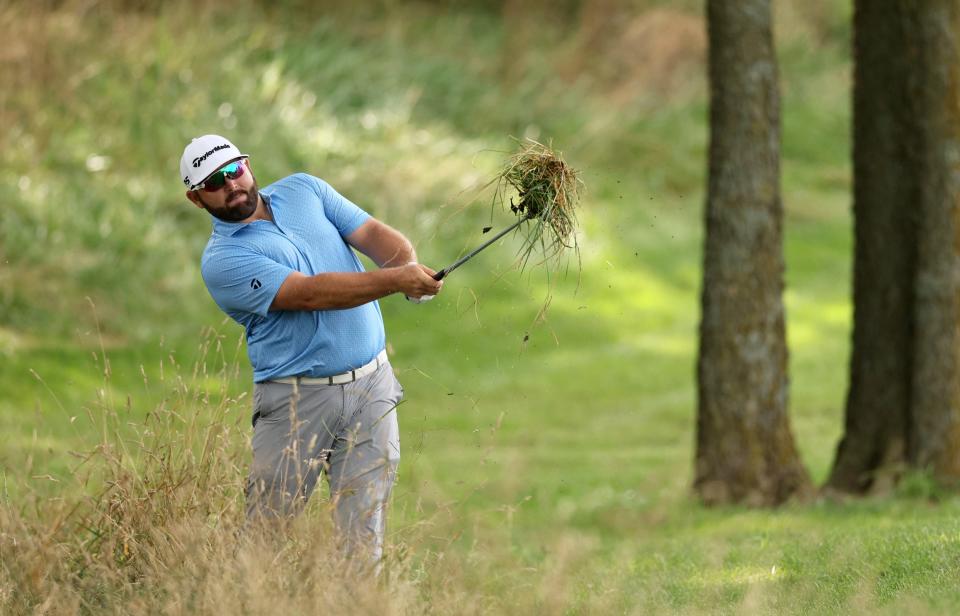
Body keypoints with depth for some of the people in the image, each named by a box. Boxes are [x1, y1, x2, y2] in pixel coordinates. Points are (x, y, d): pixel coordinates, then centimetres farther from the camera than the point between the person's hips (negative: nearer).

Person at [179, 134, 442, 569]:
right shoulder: (221, 260, -9)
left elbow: (372, 233, 4)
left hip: (372, 386, 4)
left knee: (364, 535, 1)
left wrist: (409, 263, -20)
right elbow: (309, 293, -20)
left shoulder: (304, 190, 10)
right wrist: (396, 280, -28)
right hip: (297, 399, -4)